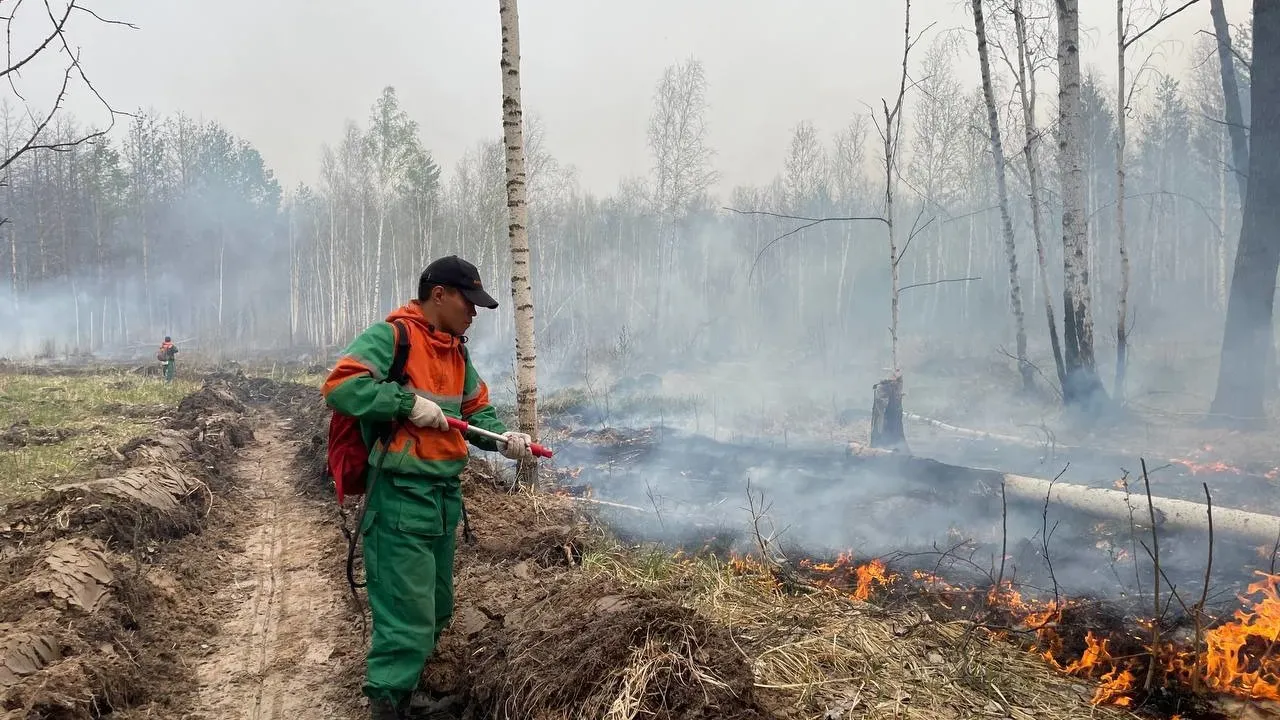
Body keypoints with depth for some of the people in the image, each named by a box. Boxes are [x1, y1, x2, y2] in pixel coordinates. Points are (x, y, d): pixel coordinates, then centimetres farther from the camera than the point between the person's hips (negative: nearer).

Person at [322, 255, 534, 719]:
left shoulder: (457, 351, 13)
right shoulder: (390, 337, -13)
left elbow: (478, 411, 16)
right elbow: (339, 387, -24)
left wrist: (502, 439, -3)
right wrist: (409, 402, -25)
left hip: (445, 494, 9)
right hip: (400, 498, -9)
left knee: (437, 611, 21)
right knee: (409, 616, -6)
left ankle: (408, 681, 41)